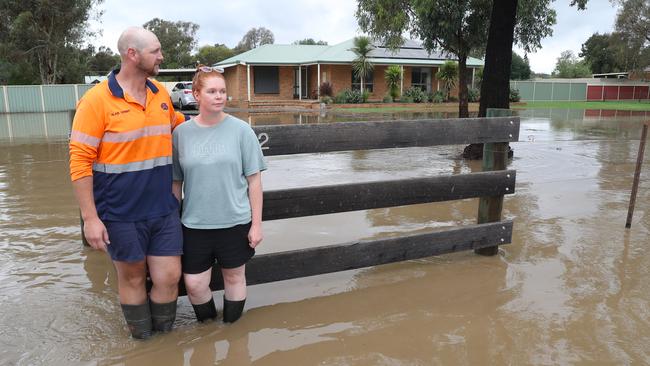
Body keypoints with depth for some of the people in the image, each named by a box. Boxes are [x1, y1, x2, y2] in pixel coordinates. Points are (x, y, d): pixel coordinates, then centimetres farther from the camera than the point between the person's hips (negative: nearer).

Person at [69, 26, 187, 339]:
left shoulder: (161, 93, 5)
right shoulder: (97, 100, -12)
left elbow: (175, 124, 27)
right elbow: (80, 161, -12)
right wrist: (90, 218, -14)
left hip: (163, 210, 4)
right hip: (121, 214, -4)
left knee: (169, 277, 7)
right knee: (132, 278, 13)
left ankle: (165, 337, 31)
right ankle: (142, 340, 34)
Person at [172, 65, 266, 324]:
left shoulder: (241, 130, -5)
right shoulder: (181, 133, 0)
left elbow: (254, 179, -2)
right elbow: (176, 183, 6)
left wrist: (257, 223, -4)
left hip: (235, 222, -1)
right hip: (195, 224, 1)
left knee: (234, 277, 14)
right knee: (194, 284, 4)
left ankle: (230, 327, 38)